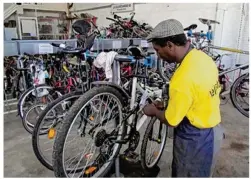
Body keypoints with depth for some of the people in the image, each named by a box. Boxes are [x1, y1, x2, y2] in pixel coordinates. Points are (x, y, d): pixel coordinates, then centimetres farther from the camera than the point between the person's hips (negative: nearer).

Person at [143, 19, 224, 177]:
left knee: (187, 174, 17)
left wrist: (154, 111, -1)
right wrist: (171, 103, 9)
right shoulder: (202, 57, -5)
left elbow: (171, 121, -20)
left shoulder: (182, 79, -33)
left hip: (195, 139, -8)